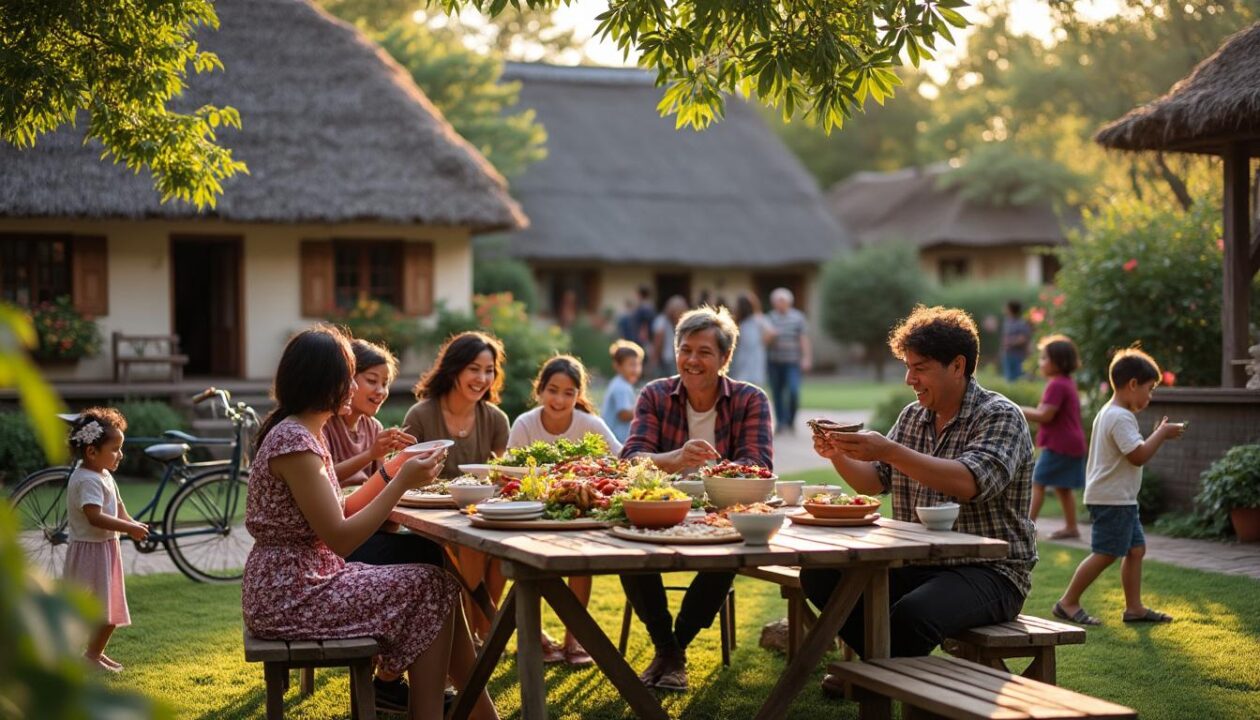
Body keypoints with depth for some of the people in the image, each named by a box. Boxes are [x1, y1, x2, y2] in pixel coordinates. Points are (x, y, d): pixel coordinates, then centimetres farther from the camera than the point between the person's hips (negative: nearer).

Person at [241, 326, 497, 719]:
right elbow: (341, 539, -22)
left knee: (424, 574, 16)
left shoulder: (301, 433, 11)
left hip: (295, 585, 10)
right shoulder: (294, 442, -20)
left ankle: (389, 680, 26)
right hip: (289, 598, -10)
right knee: (433, 588, -6)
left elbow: (340, 513, 14)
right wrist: (403, 482, -19)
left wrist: (394, 468, 10)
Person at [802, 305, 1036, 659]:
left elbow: (970, 483, -26)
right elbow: (874, 483, 16)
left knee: (910, 616, -36)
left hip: (989, 572, -7)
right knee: (821, 576, -12)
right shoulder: (913, 416, 15)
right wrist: (838, 455, -4)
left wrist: (889, 451, -30)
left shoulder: (1000, 417, -8)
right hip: (917, 565, 7)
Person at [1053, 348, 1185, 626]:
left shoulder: (1108, 413, 16)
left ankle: (1134, 607, 16)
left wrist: (1158, 435, 17)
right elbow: (1139, 455, -24)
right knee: (1105, 554, -7)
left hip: (1120, 499, 11)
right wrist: (1162, 434, -13)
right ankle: (1068, 603, -1)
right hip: (1112, 499, -11)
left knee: (1136, 548, 12)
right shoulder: (1121, 418, -18)